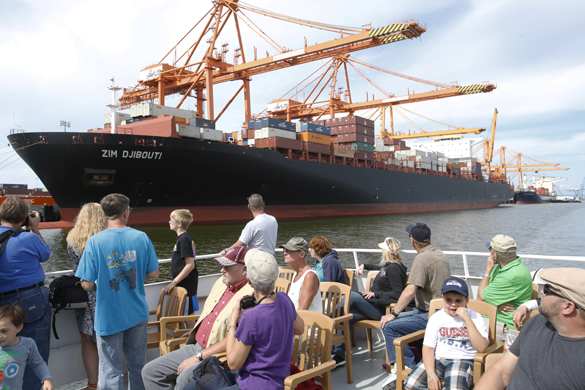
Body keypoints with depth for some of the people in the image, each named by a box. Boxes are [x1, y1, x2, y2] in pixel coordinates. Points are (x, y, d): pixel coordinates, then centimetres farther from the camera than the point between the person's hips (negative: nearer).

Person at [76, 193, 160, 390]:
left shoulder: (95, 242, -13)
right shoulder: (142, 237, -6)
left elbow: (87, 285, -13)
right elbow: (153, 274, 0)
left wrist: (99, 282, 9)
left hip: (109, 317, -2)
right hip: (137, 314, 3)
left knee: (111, 371, 10)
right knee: (138, 366, 18)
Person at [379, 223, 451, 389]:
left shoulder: (422, 258, -19)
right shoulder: (440, 255, 12)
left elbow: (410, 290, -27)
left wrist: (393, 313, -19)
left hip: (430, 316, -10)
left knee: (389, 326, -16)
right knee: (397, 320, 12)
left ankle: (407, 367, -7)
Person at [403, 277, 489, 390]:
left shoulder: (475, 318, 2)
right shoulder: (436, 318, 6)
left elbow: (482, 348, -12)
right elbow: (428, 347, 0)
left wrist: (467, 320, -16)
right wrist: (431, 374, -14)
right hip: (437, 358, 2)